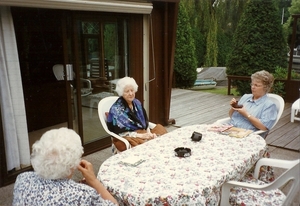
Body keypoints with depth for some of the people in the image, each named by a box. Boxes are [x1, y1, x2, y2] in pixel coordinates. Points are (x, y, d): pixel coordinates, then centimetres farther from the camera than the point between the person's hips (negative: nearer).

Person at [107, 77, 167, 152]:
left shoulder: (137, 103, 6)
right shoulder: (116, 109, -14)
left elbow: (145, 121, 9)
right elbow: (120, 132, -16)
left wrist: (149, 133, -10)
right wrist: (141, 136, -20)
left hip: (143, 132, 6)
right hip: (126, 138, -6)